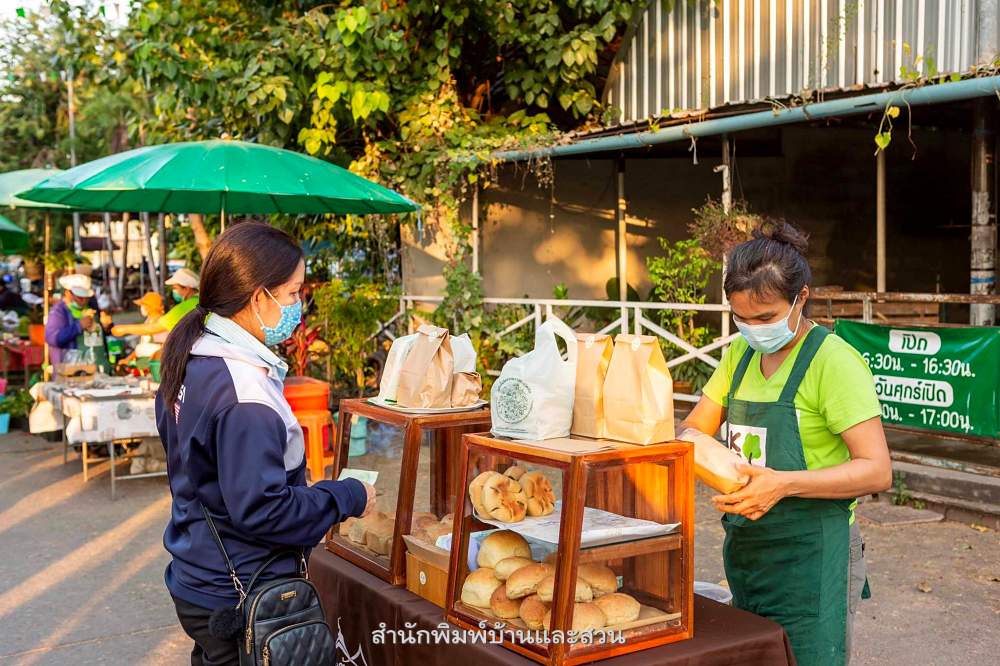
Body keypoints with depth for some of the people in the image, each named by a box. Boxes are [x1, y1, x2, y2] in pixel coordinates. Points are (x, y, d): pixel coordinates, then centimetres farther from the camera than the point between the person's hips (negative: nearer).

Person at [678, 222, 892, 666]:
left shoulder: (833, 360, -15)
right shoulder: (740, 354, 8)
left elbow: (877, 471, -20)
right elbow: (695, 426, 11)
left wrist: (785, 483, -32)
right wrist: (690, 441, -14)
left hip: (810, 556, -7)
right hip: (745, 547, 8)